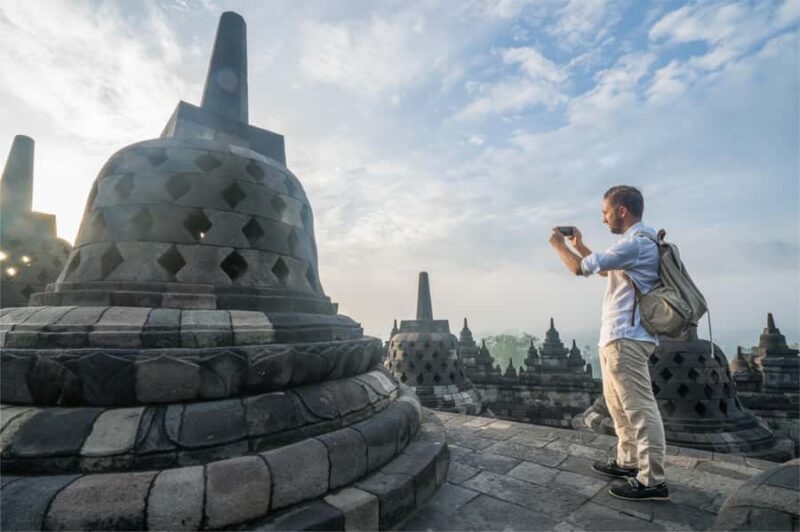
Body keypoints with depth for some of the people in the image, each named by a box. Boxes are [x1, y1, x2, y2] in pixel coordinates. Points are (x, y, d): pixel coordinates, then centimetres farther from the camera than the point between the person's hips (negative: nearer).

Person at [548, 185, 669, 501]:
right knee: (618, 404, 19)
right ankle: (628, 462, 31)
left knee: (639, 408, -4)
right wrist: (579, 245, 22)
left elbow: (581, 268, -16)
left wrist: (560, 245, 2)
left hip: (625, 339, -11)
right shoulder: (636, 242, 19)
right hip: (617, 337, 11)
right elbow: (604, 269, 31)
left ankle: (652, 481, 5)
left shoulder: (635, 242, -16)